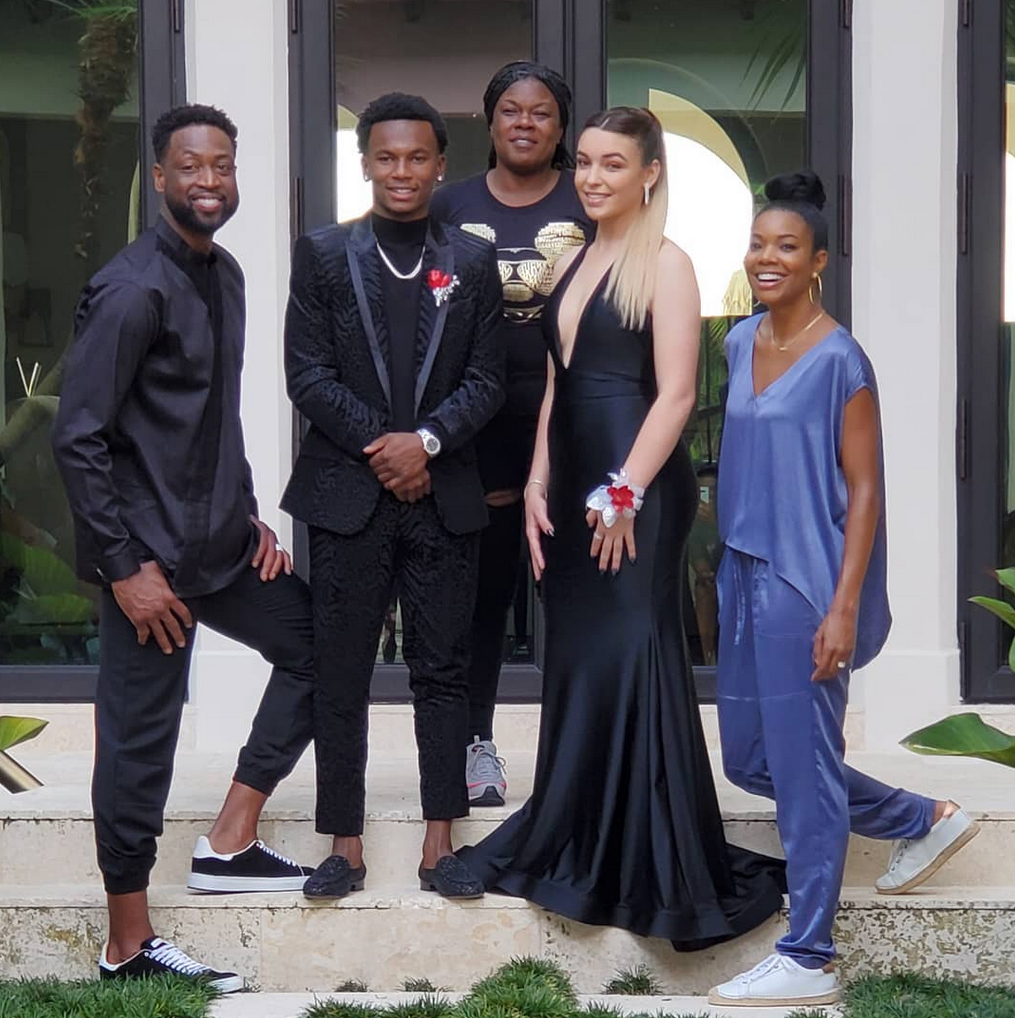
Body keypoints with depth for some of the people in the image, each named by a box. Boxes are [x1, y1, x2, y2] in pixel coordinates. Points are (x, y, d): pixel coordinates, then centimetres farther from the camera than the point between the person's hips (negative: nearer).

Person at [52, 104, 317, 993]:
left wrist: (250, 514, 12)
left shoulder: (224, 274, 9)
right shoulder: (131, 290, -17)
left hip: (223, 543, 9)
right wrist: (125, 567, -19)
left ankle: (231, 844, 19)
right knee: (140, 742, -1)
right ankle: (128, 947, 10)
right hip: (153, 556, -9)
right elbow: (77, 438, -18)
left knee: (316, 645, 14)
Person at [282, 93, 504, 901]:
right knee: (342, 677, 3)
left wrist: (426, 439, -13)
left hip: (444, 495, 1)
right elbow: (308, 373, -2)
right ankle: (345, 846, 11)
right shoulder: (323, 255, 3)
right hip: (349, 494, -1)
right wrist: (379, 444, -10)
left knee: (442, 673, 6)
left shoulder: (473, 260, 7)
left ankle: (440, 844, 13)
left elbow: (487, 379, 3)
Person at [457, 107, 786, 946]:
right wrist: (537, 486, 8)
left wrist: (626, 492, -21)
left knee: (635, 663, -5)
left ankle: (663, 870, 3)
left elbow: (676, 392, -15)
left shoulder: (665, 264, -8)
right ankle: (580, 845, 22)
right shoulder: (572, 264, 14)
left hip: (638, 486, -8)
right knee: (576, 662, 11)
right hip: (573, 486, 8)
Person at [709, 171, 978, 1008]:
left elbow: (863, 489, -13)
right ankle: (925, 820, 31)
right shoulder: (741, 343, 9)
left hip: (804, 585, -8)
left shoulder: (839, 360, -12)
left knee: (802, 765, -2)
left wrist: (844, 607, -18)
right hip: (745, 572, 8)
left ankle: (808, 962, 9)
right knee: (749, 758, 15)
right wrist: (729, 568, 18)